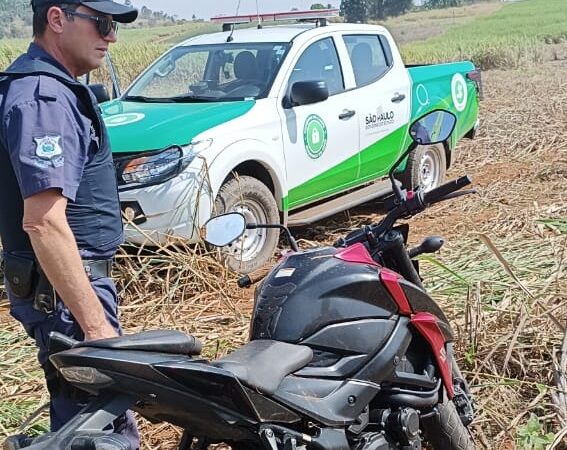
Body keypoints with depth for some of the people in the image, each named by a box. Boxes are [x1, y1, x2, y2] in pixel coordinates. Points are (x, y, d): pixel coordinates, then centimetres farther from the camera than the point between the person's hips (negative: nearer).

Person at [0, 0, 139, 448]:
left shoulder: (53, 87, 13)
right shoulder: (44, 97, -20)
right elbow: (43, 221, -27)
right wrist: (95, 323, -26)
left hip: (72, 278, 11)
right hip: (64, 287, -11)